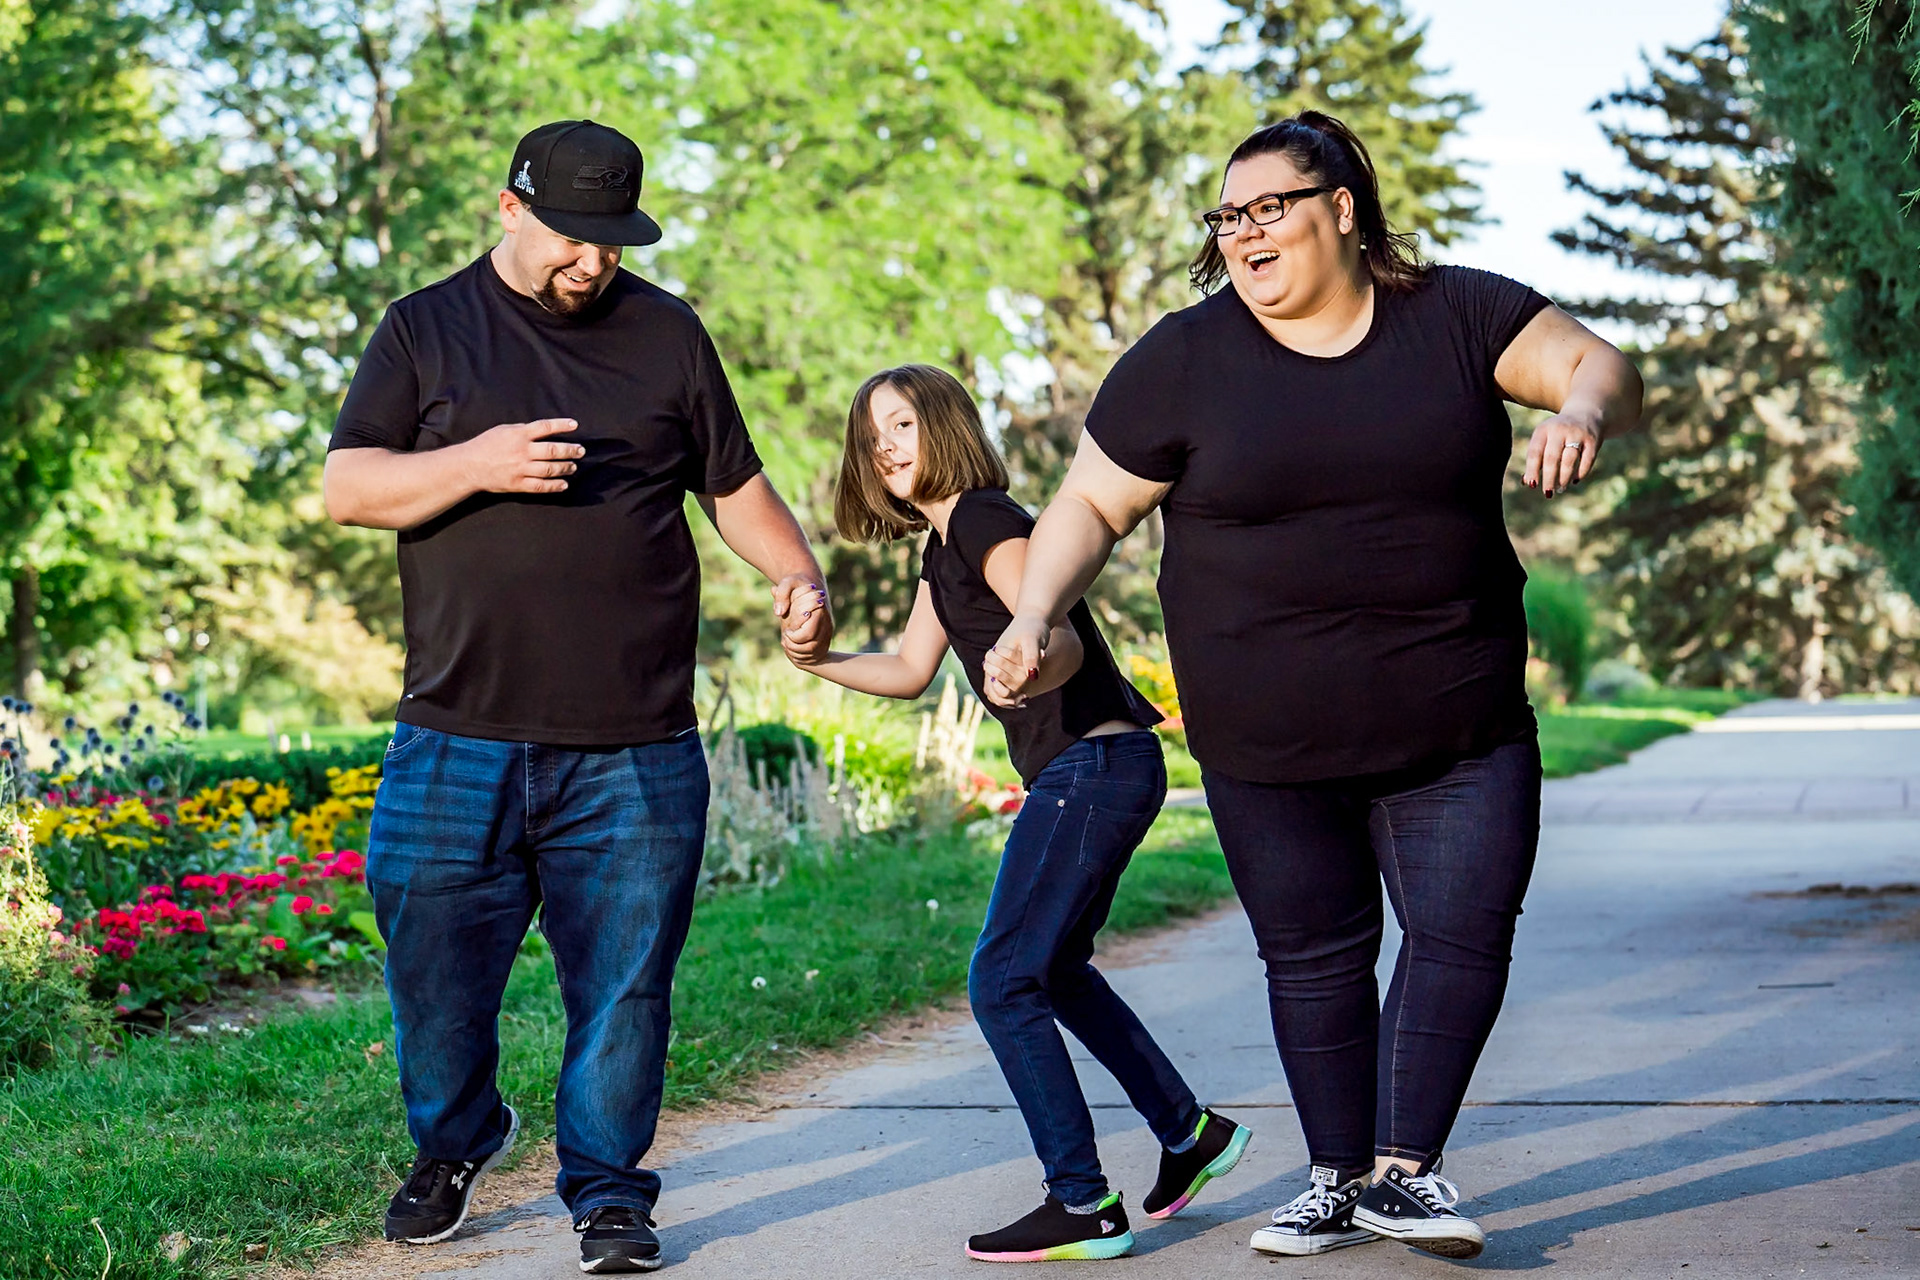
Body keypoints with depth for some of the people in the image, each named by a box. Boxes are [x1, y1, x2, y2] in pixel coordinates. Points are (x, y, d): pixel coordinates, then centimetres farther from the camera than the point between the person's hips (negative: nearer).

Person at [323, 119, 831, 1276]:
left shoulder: (666, 333, 11)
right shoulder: (426, 329, 9)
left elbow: (737, 484, 16)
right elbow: (348, 488, 1)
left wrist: (800, 579, -2)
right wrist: (479, 463, -14)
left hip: (635, 748, 0)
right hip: (459, 736, 0)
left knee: (623, 981, 1)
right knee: (435, 963, 6)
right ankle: (456, 1144, 32)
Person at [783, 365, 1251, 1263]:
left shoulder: (984, 519, -13)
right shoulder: (944, 548, 17)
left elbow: (1061, 638, -27)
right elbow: (911, 670, 19)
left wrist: (1026, 673, -49)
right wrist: (816, 661, 5)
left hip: (1095, 766, -11)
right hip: (1084, 774, 11)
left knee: (1004, 981, -9)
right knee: (1054, 970, 22)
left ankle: (1085, 1207, -6)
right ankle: (1189, 1133, 30)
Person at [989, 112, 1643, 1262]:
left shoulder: (1457, 316, 2)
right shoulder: (1184, 359, 0)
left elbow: (1603, 366, 2)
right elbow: (1091, 508, 4)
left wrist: (1583, 411, -22)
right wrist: (1036, 614, -12)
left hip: (1458, 724, 1)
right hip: (1268, 738, 0)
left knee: (1463, 933, -5)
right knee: (1314, 954, 6)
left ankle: (1403, 1169, 5)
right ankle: (1340, 1178, 19)